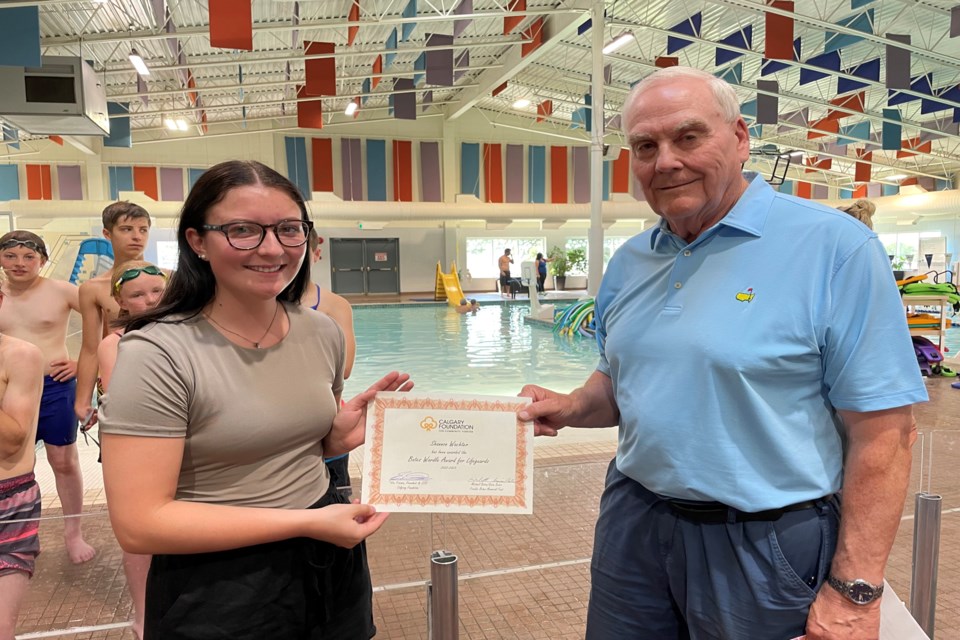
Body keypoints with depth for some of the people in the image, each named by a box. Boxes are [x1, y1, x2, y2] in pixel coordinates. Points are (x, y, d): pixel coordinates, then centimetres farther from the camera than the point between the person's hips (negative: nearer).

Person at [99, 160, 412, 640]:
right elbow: (139, 524, -21)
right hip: (218, 592, -5)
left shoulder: (323, 332, -2)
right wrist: (306, 521, -23)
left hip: (330, 565, 5)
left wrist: (342, 437, -9)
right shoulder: (157, 354, -19)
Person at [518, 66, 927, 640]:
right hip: (633, 522, 6)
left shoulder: (833, 247, -14)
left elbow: (884, 430, -14)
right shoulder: (630, 263, 5)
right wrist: (573, 408, -5)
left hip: (766, 544, -5)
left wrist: (855, 591, -15)